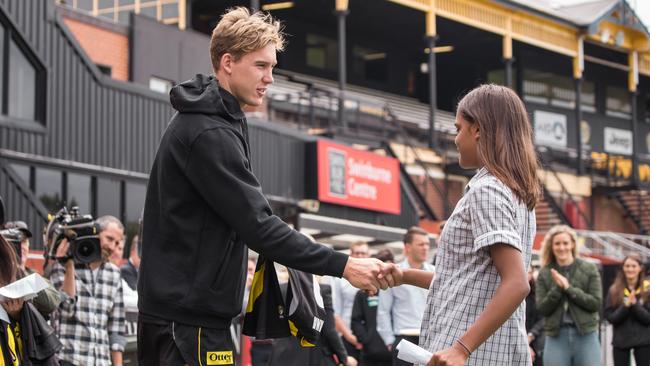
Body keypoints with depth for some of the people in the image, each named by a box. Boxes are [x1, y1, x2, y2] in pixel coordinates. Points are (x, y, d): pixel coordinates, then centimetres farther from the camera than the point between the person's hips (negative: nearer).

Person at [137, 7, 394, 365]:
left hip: (178, 307, 10)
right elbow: (257, 224, -22)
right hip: (191, 317, -10)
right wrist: (343, 265, -23)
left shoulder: (209, 122, 16)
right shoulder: (208, 134, -17)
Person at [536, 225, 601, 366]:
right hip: (556, 337, 1)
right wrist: (557, 288, -15)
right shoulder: (544, 274, 5)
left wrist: (568, 288, -13)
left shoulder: (589, 269, 3)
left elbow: (596, 303, -5)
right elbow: (542, 308, 0)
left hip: (586, 335, -1)